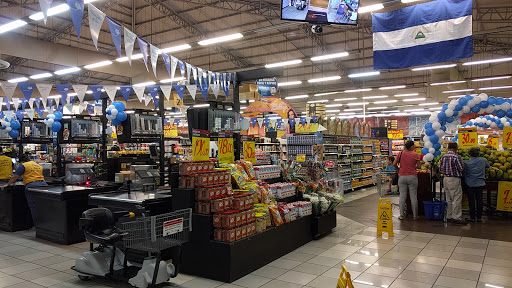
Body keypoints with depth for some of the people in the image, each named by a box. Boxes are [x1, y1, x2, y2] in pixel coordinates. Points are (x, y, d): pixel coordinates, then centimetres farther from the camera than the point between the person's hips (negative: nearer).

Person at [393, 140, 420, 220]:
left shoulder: (401, 153, 1)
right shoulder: (415, 155, -2)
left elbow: (394, 164, -2)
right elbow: (418, 166, 2)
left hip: (402, 177, 1)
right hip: (412, 177, -1)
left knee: (402, 196, 5)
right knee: (413, 197, 5)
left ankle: (402, 215, 7)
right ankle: (415, 215, 12)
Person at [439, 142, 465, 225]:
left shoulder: (443, 157, 5)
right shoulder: (456, 157, -15)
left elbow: (440, 168, 9)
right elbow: (461, 168, -13)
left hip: (445, 179, 7)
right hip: (454, 180, -7)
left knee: (448, 199, 14)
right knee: (456, 199, -2)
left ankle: (449, 216, 20)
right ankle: (456, 217, 0)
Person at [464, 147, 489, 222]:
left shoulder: (467, 163, -11)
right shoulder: (482, 160, -2)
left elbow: (464, 173, -3)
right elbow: (488, 165, 20)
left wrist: (466, 180, 16)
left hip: (470, 184, -3)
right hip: (480, 183, 3)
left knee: (471, 201, 5)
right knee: (479, 200, 9)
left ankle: (472, 217, 10)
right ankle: (479, 217, 16)